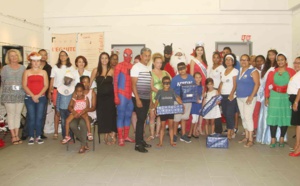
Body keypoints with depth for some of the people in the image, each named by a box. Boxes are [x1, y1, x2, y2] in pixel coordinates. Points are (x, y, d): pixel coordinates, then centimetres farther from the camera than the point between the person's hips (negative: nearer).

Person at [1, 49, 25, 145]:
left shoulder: (23, 68, 9)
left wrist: (25, 93, 1)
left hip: (20, 94, 2)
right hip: (9, 94, -2)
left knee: (18, 114, 5)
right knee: (11, 114, -1)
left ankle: (17, 135, 13)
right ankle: (13, 136, 5)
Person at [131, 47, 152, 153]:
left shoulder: (148, 68, 13)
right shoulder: (136, 67, -9)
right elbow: (133, 84, -13)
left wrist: (150, 98, 13)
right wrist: (137, 99, -19)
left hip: (147, 98, 7)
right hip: (138, 98, -7)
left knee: (143, 119, 12)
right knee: (140, 119, -7)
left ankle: (141, 140, 22)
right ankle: (138, 144, -1)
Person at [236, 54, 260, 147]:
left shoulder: (253, 71, -6)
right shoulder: (239, 71, 14)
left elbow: (257, 84, -12)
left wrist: (251, 96, -18)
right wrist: (236, 93, 10)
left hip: (249, 97, -7)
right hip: (239, 98, 7)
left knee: (248, 117, -10)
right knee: (243, 117, 11)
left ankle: (250, 139, -2)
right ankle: (246, 137, 22)